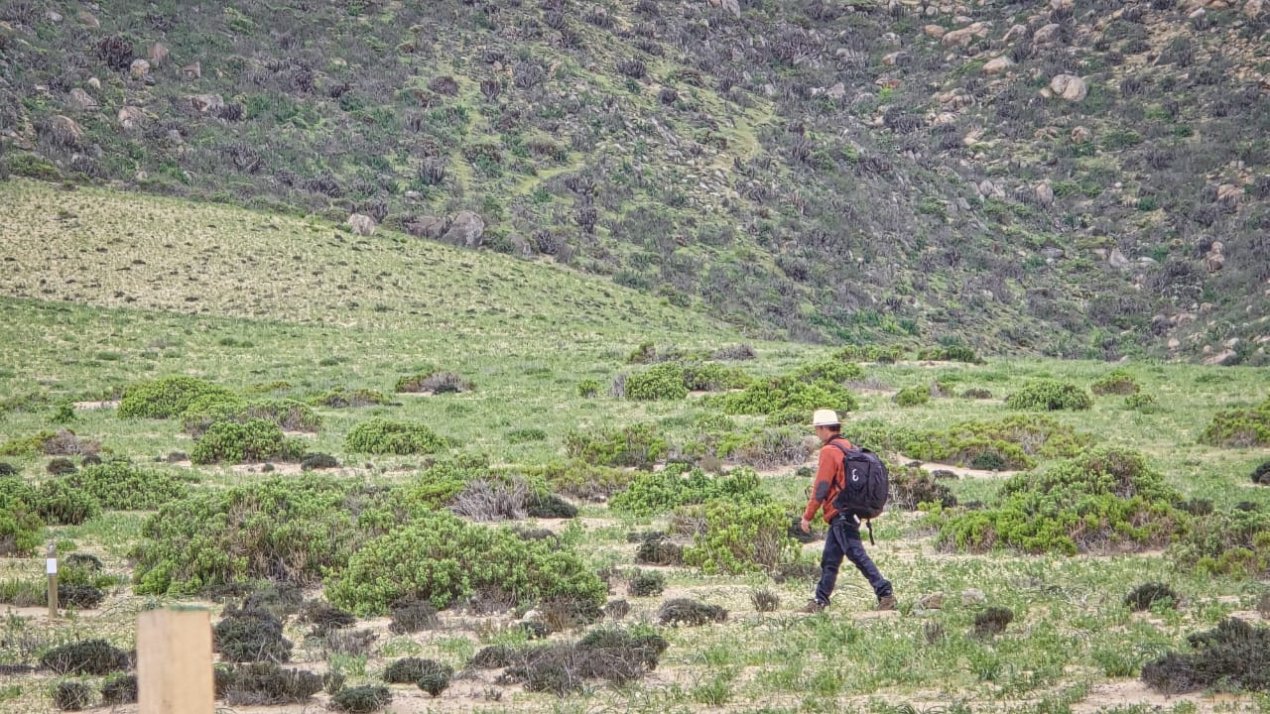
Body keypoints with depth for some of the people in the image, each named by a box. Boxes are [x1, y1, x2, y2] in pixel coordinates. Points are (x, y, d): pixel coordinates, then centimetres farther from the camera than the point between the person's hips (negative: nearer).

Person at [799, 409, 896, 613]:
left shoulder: (829, 451, -13)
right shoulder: (849, 447, 15)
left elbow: (821, 487, -15)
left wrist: (808, 516, -9)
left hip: (839, 513, -10)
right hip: (849, 511, 10)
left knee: (857, 555, -12)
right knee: (830, 560, 14)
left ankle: (885, 593, -17)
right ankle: (820, 600, 19)